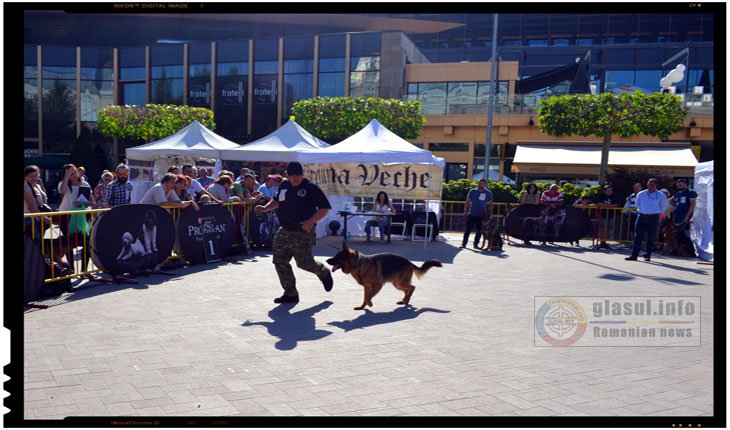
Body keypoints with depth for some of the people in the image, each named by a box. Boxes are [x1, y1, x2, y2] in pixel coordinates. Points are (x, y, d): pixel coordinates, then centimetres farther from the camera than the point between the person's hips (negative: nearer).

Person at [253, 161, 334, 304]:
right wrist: (265, 208, 10)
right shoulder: (284, 185, 9)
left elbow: (325, 207, -10)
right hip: (284, 231, 7)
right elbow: (277, 201, 28)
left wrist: (311, 221, -21)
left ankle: (324, 273, 28)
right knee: (280, 262, 3)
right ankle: (290, 294, 14)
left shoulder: (310, 188, -10)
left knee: (304, 262, -6)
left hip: (303, 233, -7)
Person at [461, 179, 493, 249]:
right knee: (468, 229, -1)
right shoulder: (472, 191, 6)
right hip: (472, 214, -1)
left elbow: (491, 203, 10)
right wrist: (465, 211, 1)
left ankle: (475, 244, 18)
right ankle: (464, 243, 3)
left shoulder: (488, 193, 6)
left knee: (479, 230, 6)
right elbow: (467, 201, 8)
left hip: (482, 215, 1)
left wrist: (490, 213, 3)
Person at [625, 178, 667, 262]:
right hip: (642, 217, 2)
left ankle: (647, 256, 9)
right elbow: (637, 204, 21)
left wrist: (658, 213, 10)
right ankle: (634, 255, 0)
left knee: (650, 238, 0)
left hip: (653, 217, -2)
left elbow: (663, 207, 14)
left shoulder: (661, 196, 0)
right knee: (638, 236, -1)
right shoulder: (641, 194, 4)